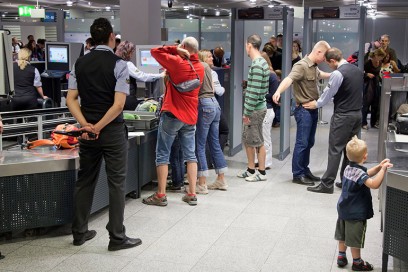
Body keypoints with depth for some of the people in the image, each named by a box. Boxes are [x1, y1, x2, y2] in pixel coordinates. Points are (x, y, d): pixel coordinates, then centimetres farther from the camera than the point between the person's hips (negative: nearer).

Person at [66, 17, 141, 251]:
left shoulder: (80, 63, 6)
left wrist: (86, 125, -7)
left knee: (85, 180, 15)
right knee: (117, 182, 3)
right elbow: (119, 104, -18)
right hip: (112, 131, -5)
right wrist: (99, 127, -13)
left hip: (87, 131, 5)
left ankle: (79, 232, 24)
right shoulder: (119, 64, -10)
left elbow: (71, 99, 0)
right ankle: (117, 237, 9)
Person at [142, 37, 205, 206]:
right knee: (190, 155, 10)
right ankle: (192, 194, 11)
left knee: (162, 155, 2)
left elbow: (155, 51, -5)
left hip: (172, 114, -6)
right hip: (191, 116, 6)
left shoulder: (177, 63, -12)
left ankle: (160, 195, 4)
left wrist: (176, 50, -7)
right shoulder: (200, 68, 7)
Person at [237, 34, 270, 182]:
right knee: (247, 140, 16)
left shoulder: (257, 65, -19)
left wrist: (247, 112, -19)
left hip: (255, 109, -10)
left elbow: (254, 92, -23)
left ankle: (261, 173, 12)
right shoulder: (262, 62, 12)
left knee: (257, 141, 1)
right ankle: (251, 170, 27)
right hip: (254, 108, 10)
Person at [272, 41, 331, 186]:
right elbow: (289, 79, -36)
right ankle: (297, 174, 3)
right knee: (302, 143, -5)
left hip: (313, 109, 9)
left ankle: (305, 170, 25)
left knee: (309, 142, 15)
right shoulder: (301, 66, -18)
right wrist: (278, 92, -54)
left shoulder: (314, 66, 12)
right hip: (304, 110, -9)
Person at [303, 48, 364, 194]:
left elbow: (328, 93, -7)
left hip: (343, 116, -8)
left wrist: (316, 104, 11)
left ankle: (327, 184, -3)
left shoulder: (338, 73, -16)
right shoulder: (358, 70, 10)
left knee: (335, 149, -5)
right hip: (357, 113, 8)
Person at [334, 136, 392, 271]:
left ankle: (341, 256, 31)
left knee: (343, 234, 20)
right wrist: (383, 169, -33)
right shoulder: (359, 172, -26)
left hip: (344, 209, 8)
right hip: (356, 213, -8)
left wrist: (379, 167, 2)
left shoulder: (349, 168, 1)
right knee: (355, 238, 6)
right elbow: (374, 184, -39)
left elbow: (365, 175, 13)